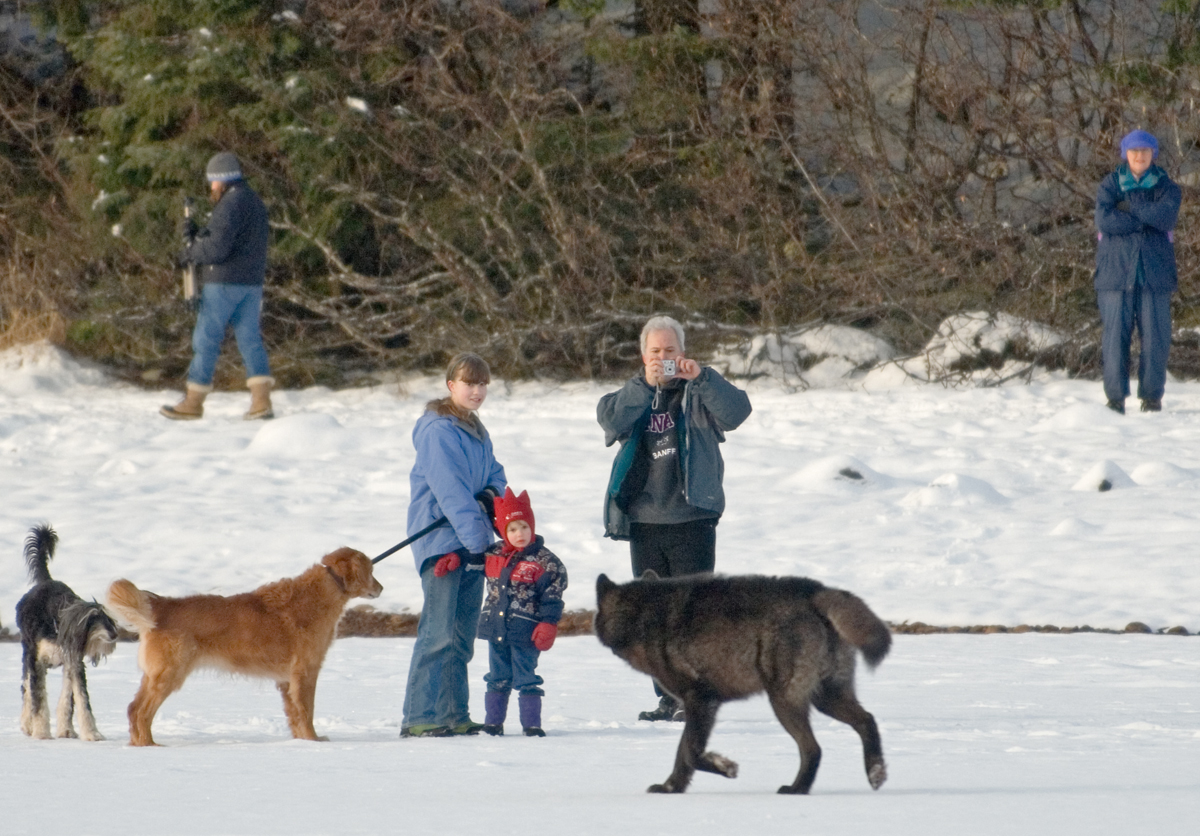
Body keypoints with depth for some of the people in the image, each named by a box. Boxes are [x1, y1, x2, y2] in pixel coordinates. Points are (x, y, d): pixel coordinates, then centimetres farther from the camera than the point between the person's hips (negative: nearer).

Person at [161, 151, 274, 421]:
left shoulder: (231, 204, -15)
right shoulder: (255, 202, 17)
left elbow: (218, 247, -22)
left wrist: (191, 253, -6)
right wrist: (196, 235, 9)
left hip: (224, 283, -9)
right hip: (252, 284, 9)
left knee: (206, 339, -1)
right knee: (250, 339, 5)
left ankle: (193, 402, 5)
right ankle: (262, 401, -6)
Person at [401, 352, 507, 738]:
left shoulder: (476, 430, 17)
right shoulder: (438, 430, -12)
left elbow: (493, 472, 20)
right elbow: (450, 489, -19)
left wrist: (493, 492, -5)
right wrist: (477, 538, -23)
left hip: (472, 544, 9)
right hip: (441, 539, -9)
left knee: (462, 634, 10)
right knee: (438, 632, -12)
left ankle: (453, 716, 14)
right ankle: (419, 717, -11)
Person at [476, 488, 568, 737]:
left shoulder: (545, 562, -8)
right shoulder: (493, 555, 6)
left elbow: (552, 597, -10)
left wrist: (548, 624, -17)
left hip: (525, 633, -5)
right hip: (496, 630, 5)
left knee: (526, 679, -2)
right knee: (498, 679, 14)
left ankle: (532, 724, 4)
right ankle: (493, 721, 21)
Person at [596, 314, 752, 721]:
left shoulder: (699, 393, 4)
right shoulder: (634, 394, 12)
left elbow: (736, 412, -15)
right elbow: (610, 419, -8)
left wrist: (700, 376, -26)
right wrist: (645, 383, -20)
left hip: (692, 519, -4)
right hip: (644, 522, 4)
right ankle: (668, 698, 13)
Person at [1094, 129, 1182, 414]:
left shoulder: (1166, 187, 9)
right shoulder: (1110, 185, 9)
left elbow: (1166, 217, -11)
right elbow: (1104, 218, -9)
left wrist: (1129, 206, -9)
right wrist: (1146, 220, -10)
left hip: (1155, 273, 0)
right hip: (1117, 270, 0)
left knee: (1155, 337, -1)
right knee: (1115, 335, -4)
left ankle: (1152, 396, 7)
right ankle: (1115, 396, 1)